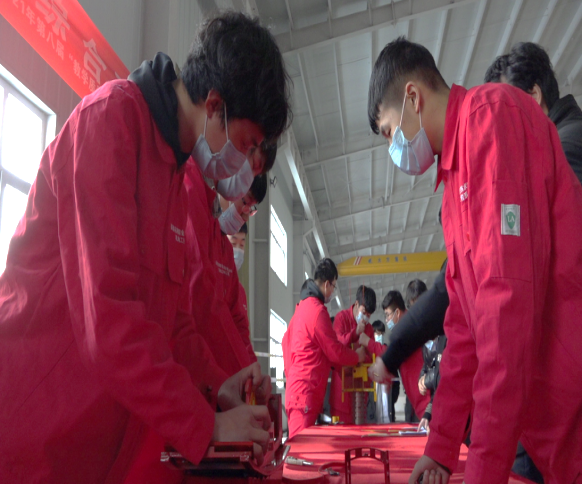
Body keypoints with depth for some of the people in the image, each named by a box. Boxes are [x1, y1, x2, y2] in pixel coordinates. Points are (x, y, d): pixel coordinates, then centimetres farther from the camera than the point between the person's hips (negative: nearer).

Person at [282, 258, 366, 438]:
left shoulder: (302, 306, 15)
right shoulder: (317, 310, -13)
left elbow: (287, 342, 19)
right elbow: (334, 351, -9)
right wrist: (357, 356, 8)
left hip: (296, 388, 10)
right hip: (307, 390, -9)